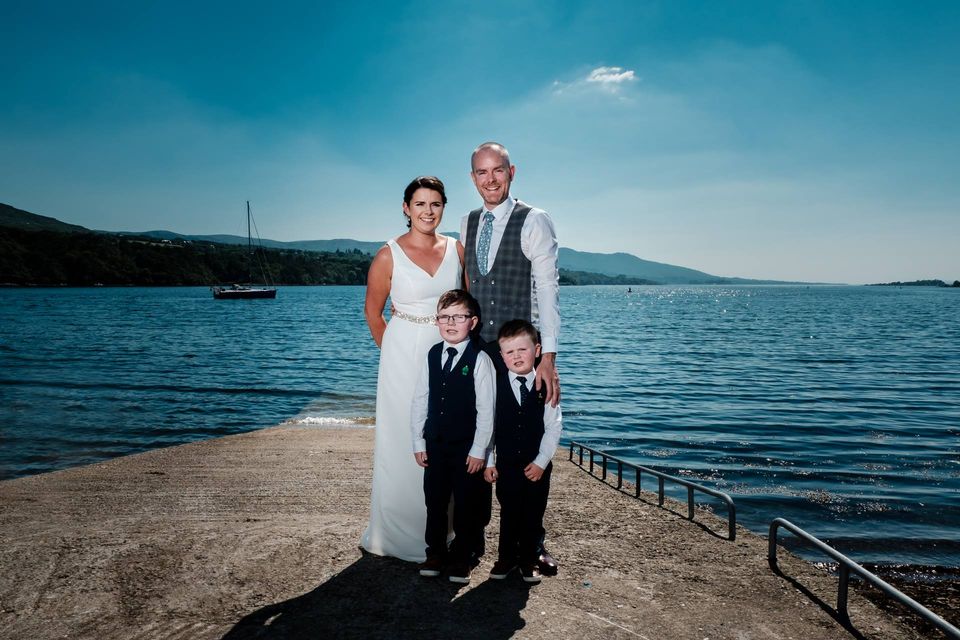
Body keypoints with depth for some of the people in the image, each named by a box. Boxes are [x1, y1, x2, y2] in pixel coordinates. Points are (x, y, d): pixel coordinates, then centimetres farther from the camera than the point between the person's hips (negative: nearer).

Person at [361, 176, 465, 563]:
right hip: (404, 357, -3)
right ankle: (400, 535, 19)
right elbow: (373, 311, 4)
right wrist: (394, 353, 7)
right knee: (404, 444, 3)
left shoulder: (456, 250, 3)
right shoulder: (389, 255, -6)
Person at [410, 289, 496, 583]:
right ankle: (435, 552, 32)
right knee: (434, 499, 14)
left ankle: (462, 557, 26)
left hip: (467, 447, -4)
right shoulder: (432, 355, 3)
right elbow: (419, 401, 6)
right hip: (435, 443, 4)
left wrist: (478, 450, -13)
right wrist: (419, 442, 3)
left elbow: (486, 410, -11)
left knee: (466, 503, 8)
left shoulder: (480, 360, -11)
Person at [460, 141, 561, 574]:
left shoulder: (534, 221, -5)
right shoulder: (467, 223, 13)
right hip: (475, 349, 5)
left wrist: (548, 358, -18)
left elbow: (548, 290, -11)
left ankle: (531, 542, 18)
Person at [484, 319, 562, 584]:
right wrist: (488, 462, -2)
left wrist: (541, 462, -10)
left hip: (537, 465, 0)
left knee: (533, 514, 11)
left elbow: (553, 427, -4)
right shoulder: (495, 385, -4)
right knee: (508, 513, 10)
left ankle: (529, 560, 28)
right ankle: (506, 558, 27)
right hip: (506, 463, 0)